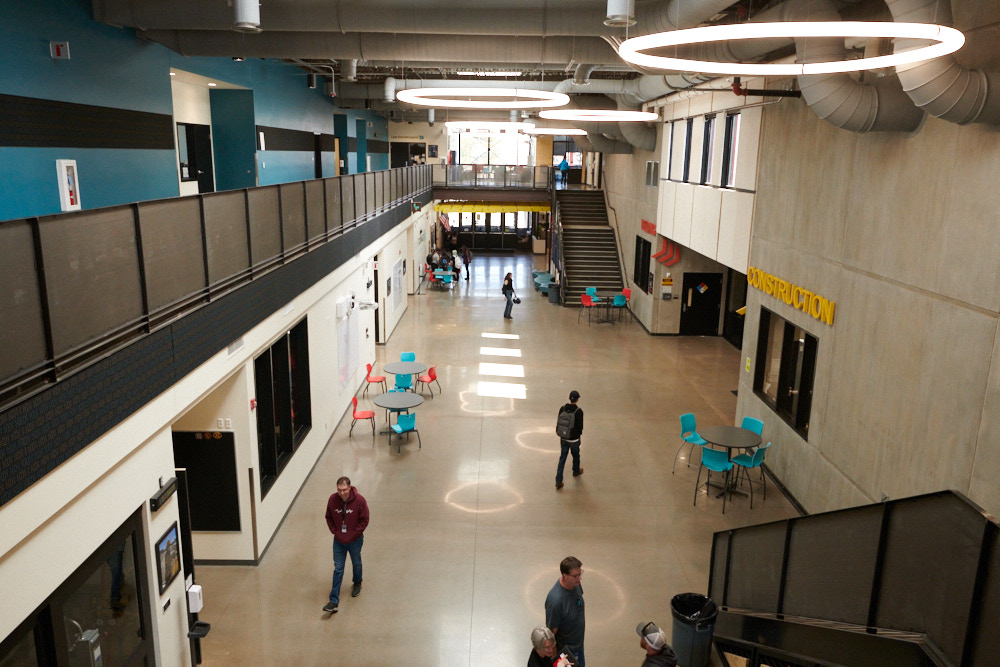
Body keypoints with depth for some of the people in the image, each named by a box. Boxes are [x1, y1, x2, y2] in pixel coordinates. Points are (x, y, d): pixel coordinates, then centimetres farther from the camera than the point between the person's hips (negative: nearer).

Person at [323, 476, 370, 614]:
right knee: (338, 569, 3)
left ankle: (357, 584, 50)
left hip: (355, 540, -1)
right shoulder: (332, 499, -14)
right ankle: (334, 601, 4)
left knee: (356, 564, 21)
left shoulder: (359, 500, -21)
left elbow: (364, 520, -12)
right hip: (338, 541, 1)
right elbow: (329, 518, 2)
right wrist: (335, 532, -6)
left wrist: (353, 534, -13)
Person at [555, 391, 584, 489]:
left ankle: (558, 480, 5)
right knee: (576, 455, 24)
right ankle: (576, 471, 48)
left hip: (563, 438, 3)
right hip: (574, 439, -3)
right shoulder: (579, 411, -20)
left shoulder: (562, 408, -8)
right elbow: (580, 426, -15)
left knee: (562, 458, 8)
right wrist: (580, 433, 6)